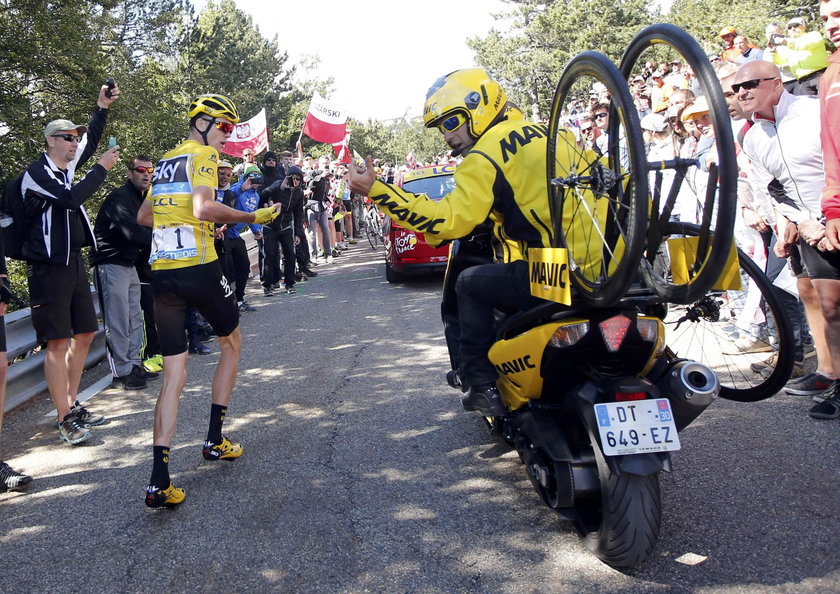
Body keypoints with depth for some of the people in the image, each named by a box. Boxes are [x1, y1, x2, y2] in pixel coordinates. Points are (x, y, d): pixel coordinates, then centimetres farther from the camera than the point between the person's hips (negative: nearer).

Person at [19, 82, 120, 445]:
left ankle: (72, 406, 24)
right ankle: (65, 420, -1)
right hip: (48, 266, -9)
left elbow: (90, 141, 24)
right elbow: (71, 198, -24)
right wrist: (102, 168, -16)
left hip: (72, 261, 9)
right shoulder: (37, 173, -11)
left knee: (84, 333, 12)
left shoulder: (66, 167, 12)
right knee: (58, 343, -7)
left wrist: (102, 108, 13)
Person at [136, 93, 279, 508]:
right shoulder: (203, 155, -3)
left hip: (162, 272, 6)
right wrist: (252, 217, -15)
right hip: (199, 268, -6)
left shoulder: (164, 162, 20)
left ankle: (159, 481, -6)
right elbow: (203, 208, -21)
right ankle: (214, 440, 23)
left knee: (173, 377, 5)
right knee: (232, 343, 21)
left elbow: (143, 216, 27)